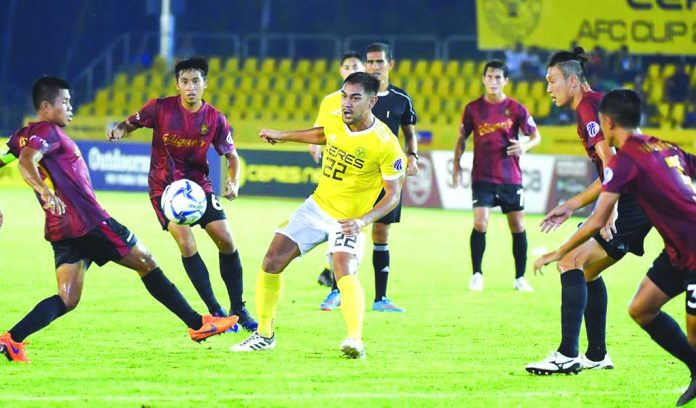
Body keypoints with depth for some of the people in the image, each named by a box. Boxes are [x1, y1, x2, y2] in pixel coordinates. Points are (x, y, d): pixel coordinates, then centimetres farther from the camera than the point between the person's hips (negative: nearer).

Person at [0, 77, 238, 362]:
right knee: (147, 264, 5)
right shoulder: (48, 132, -12)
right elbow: (26, 162, -28)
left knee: (66, 301, 2)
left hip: (60, 231, 9)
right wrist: (45, 191, -45)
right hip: (88, 222, -9)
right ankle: (198, 325, 12)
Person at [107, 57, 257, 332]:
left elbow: (232, 156, 2)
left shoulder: (215, 119, -8)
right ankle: (215, 311, -9)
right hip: (164, 187, -3)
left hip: (199, 185, 3)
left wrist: (234, 182, -17)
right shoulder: (161, 108, -14)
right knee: (186, 242, -18)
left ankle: (239, 310, 11)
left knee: (226, 240, -4)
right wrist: (118, 131, -25)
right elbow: (129, 124, -1)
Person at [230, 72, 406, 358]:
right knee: (271, 263, 2)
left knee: (344, 272, -33)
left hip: (349, 222, -6)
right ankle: (264, 335, 18)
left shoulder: (386, 145, -22)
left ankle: (355, 340, -44)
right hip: (317, 206, 6)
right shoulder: (335, 123, -4)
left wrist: (363, 221, -30)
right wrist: (283, 136, 28)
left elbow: (393, 195, -16)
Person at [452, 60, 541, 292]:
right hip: (482, 177, -1)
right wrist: (456, 164, 2)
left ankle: (520, 278, 15)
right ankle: (477, 275, -2)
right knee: (480, 223, -13)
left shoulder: (516, 109, -1)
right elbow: (462, 138, 11)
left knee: (518, 227, 3)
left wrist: (525, 146, -16)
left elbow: (536, 136, 5)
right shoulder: (473, 108, 1)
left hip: (511, 177, 1)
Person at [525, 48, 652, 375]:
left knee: (571, 262, -12)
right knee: (586, 269, 19)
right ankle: (597, 355, 22)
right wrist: (572, 205, 26)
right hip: (637, 204, 10)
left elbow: (610, 159, -20)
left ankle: (568, 355, -16)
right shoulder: (593, 106, 22)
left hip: (630, 202, -10)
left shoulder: (589, 105, -8)